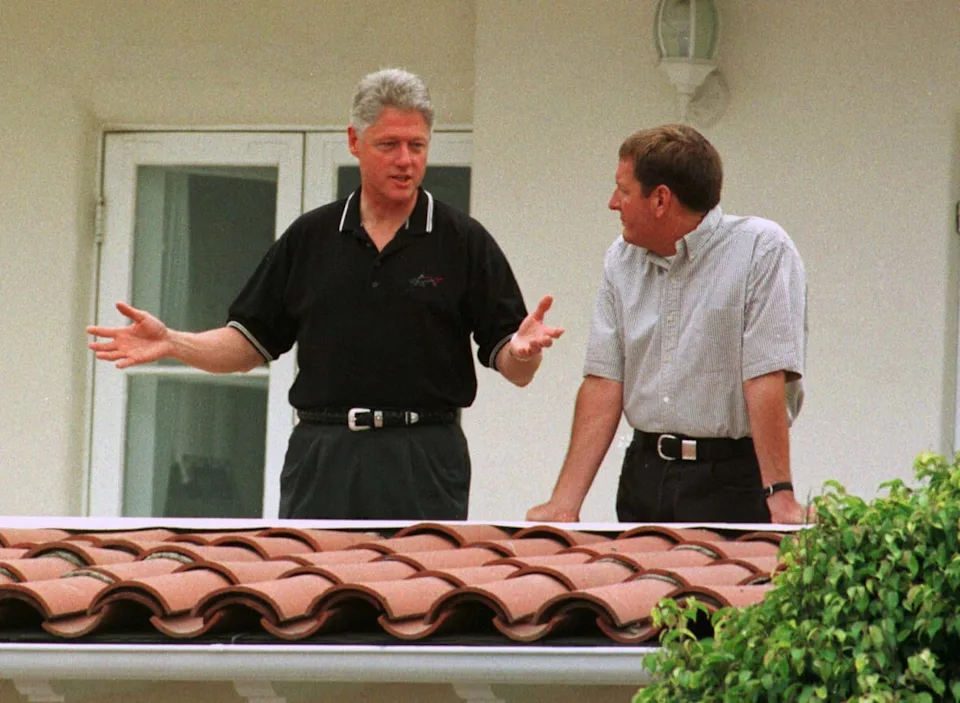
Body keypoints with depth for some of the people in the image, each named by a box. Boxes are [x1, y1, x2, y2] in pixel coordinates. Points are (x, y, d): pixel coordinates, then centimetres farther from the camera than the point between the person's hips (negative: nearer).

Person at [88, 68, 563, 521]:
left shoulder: (463, 242, 2)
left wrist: (523, 351, -24)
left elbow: (513, 369, -1)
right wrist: (171, 343, -3)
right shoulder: (310, 238, 10)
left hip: (425, 470, -2)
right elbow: (250, 342, 12)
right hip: (321, 460, 2)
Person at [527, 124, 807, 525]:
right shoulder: (621, 260, 12)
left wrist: (779, 494, -22)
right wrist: (565, 501, -2)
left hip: (730, 481, -5)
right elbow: (603, 382, 7)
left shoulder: (762, 249, -7)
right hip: (644, 474, 5)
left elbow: (767, 378, -15)